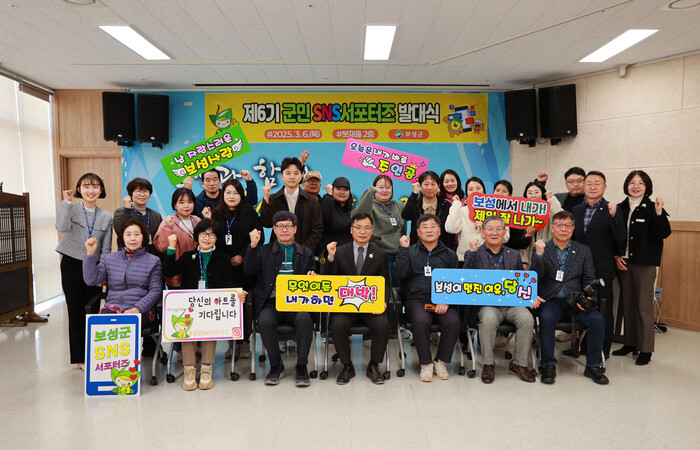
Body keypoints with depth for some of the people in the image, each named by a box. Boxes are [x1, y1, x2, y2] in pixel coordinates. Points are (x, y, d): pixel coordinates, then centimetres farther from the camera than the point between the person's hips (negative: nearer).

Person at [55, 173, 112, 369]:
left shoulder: (106, 217, 5)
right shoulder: (71, 209, -1)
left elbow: (106, 249, 4)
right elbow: (61, 227, -24)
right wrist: (66, 201, -18)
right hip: (72, 265, -2)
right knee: (76, 312, 2)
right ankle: (81, 358, 12)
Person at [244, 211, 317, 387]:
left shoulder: (306, 253, 16)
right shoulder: (263, 251, 14)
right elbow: (249, 271, 0)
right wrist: (253, 246, -9)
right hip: (271, 303, 0)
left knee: (305, 320, -32)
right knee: (265, 321, -31)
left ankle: (302, 366, -15)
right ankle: (276, 366, -10)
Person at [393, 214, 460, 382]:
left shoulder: (449, 255, 16)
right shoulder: (410, 252, 13)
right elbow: (398, 275, -3)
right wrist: (403, 250, -7)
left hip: (442, 301, 2)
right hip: (416, 299, -1)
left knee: (453, 321, -28)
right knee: (421, 320, -32)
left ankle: (441, 362, -5)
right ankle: (426, 364, -10)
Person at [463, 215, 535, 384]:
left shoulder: (514, 255, 19)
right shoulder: (475, 254, 9)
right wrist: (472, 252, -13)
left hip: (512, 303, 3)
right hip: (487, 303, -3)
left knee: (527, 318, -27)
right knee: (488, 319, -34)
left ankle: (519, 363, -6)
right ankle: (488, 363, -13)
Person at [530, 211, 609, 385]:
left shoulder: (583, 250, 14)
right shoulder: (542, 249, 6)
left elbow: (590, 280, 10)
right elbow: (536, 276, -6)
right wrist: (539, 254, -21)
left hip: (577, 301, 3)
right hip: (552, 301, -2)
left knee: (598, 320, -23)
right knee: (546, 317, -32)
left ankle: (593, 366, -5)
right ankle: (548, 365, -17)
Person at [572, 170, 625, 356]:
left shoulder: (612, 210, -5)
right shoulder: (577, 210, 10)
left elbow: (620, 239, -15)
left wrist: (614, 216, -27)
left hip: (602, 270, -5)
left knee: (604, 310, 5)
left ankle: (604, 349, 17)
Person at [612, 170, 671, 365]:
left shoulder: (652, 208, -4)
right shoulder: (620, 208, 7)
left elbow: (664, 234, -13)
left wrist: (659, 213, -27)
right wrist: (616, 256, -1)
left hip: (645, 263, -4)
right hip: (623, 262, 4)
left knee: (644, 306, -1)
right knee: (627, 304, 12)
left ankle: (645, 349, 9)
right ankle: (630, 343, 24)